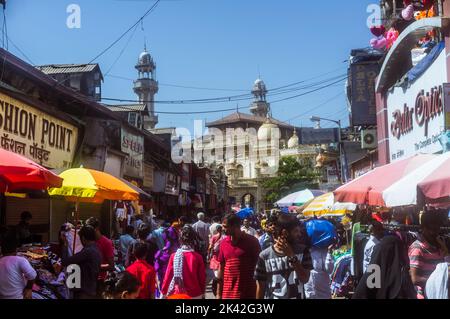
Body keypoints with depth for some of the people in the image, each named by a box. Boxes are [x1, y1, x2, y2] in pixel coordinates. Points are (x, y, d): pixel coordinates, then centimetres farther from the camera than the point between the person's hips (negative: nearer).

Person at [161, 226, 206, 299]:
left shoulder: (174, 256, -6)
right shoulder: (197, 257, -9)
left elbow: (168, 276, -2)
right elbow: (202, 277, -2)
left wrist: (163, 291, 10)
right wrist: (202, 293, 12)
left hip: (177, 295, 1)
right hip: (195, 295, -1)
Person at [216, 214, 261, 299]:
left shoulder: (252, 241, -8)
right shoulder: (223, 243, 3)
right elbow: (221, 268, 9)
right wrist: (218, 293, 8)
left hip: (248, 293, -3)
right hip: (227, 293, 3)